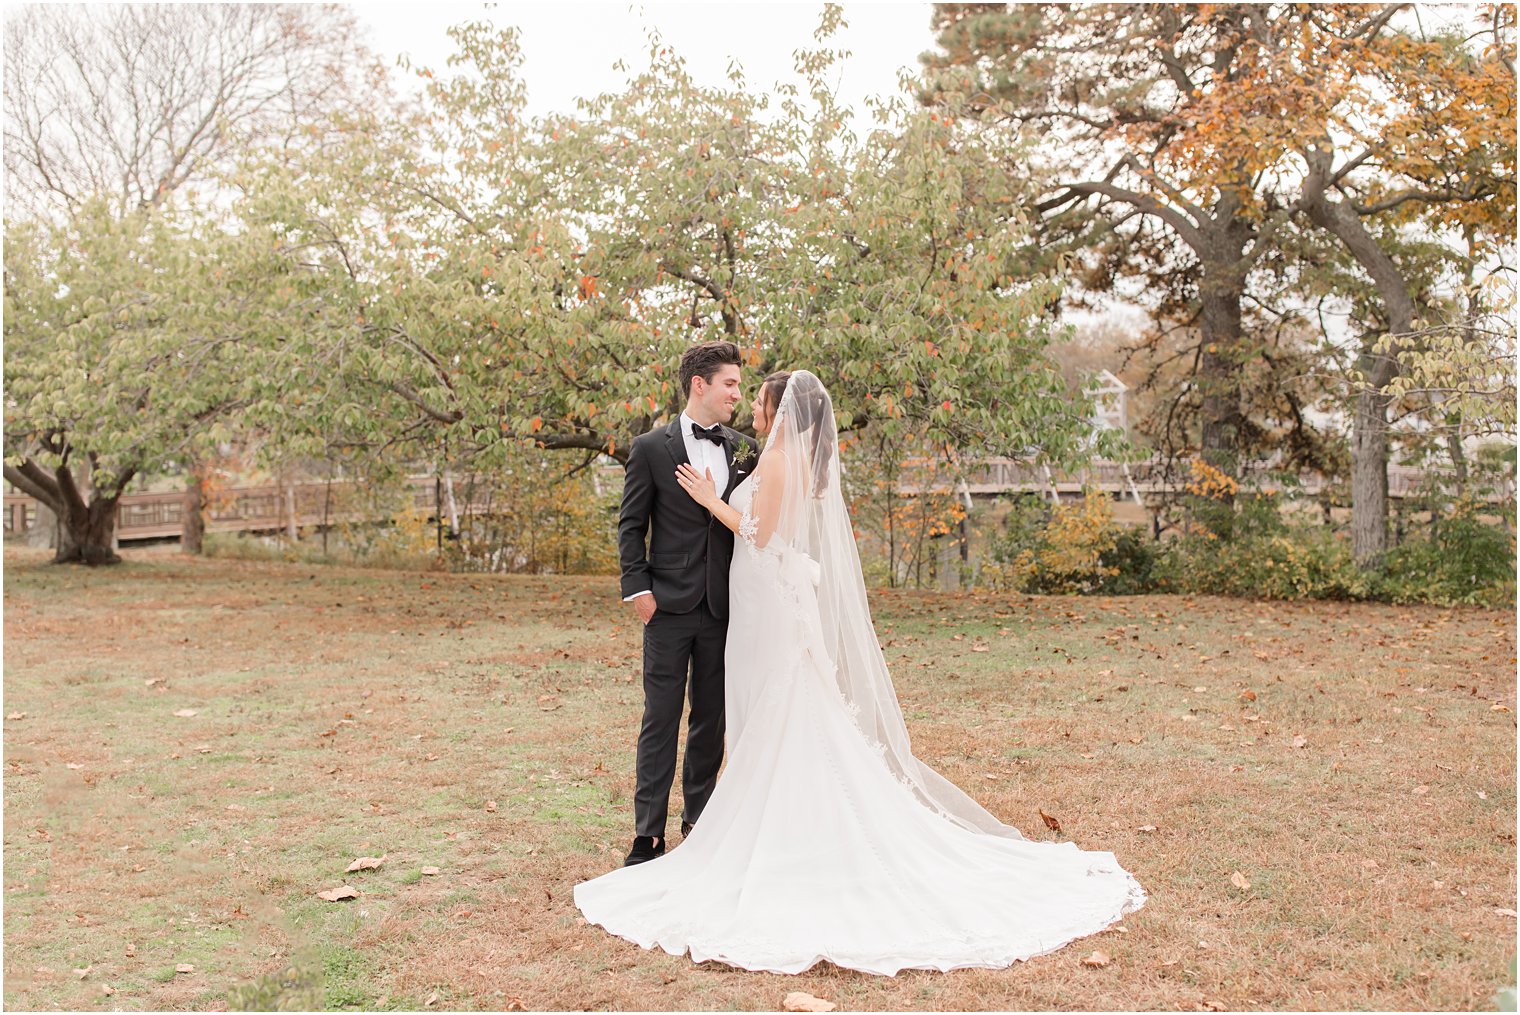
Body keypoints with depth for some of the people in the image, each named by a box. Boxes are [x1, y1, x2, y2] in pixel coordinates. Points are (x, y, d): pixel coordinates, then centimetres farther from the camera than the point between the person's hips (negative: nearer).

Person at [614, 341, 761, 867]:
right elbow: (631, 526, 0)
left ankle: (699, 820, 23)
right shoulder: (651, 448, -1)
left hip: (725, 606, 4)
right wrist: (636, 588, -9)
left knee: (712, 719, 11)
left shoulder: (746, 450, 9)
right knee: (661, 719, 0)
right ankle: (649, 833, 6)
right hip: (671, 606, -3)